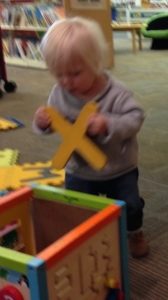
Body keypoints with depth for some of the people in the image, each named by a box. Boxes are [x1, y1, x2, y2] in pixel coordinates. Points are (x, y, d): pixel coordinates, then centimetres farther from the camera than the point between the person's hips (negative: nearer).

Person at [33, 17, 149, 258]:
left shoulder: (116, 93, -24)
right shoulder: (59, 94, -13)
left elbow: (135, 118, -25)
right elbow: (57, 125, -1)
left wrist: (108, 124, -41)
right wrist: (43, 123, -25)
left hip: (119, 169, -2)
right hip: (79, 171, 3)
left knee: (130, 206, 10)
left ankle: (135, 233, 42)